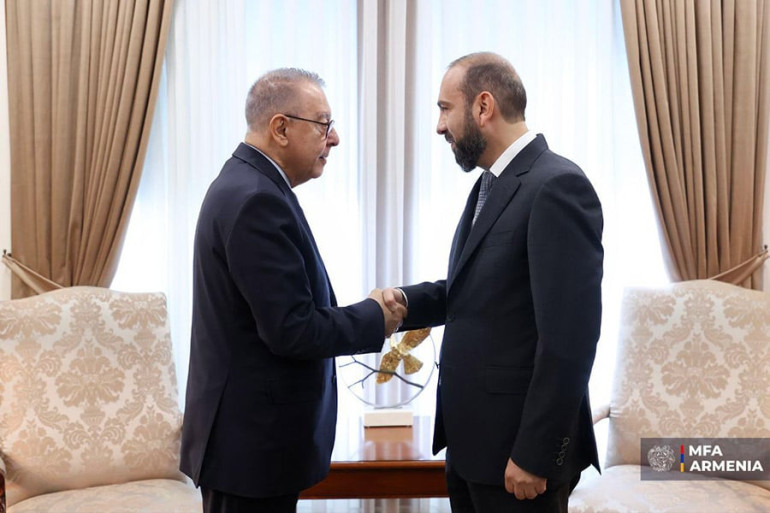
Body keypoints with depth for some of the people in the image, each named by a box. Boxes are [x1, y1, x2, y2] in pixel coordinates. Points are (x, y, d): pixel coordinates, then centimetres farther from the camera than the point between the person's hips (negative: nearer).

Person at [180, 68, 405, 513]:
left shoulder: (247, 184, 10)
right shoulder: (257, 199, -21)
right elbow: (291, 330, -24)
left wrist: (364, 314, 7)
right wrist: (374, 317, -11)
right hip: (254, 439, -10)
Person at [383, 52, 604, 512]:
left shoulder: (556, 186, -19)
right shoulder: (491, 184, 11)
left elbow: (568, 339, -22)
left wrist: (534, 455, -20)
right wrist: (408, 301, -3)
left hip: (517, 443, -8)